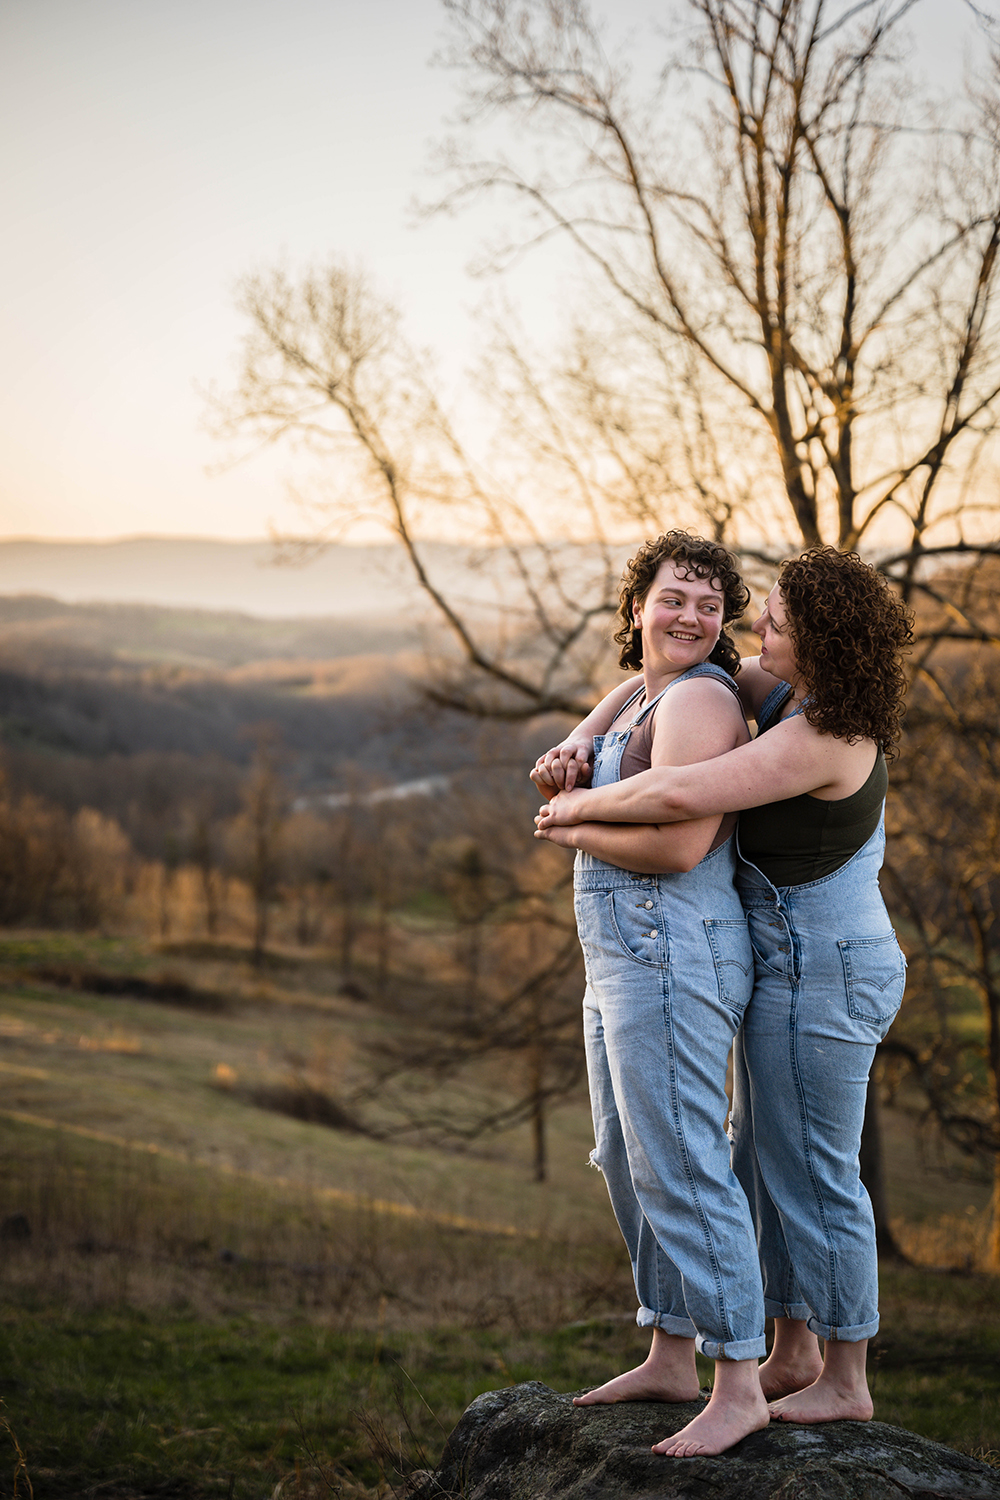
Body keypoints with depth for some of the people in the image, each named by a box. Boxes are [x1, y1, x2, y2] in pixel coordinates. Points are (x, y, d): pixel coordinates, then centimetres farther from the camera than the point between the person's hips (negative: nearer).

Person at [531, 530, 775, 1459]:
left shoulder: (697, 697, -13)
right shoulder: (640, 695, 18)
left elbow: (677, 844, -22)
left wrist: (571, 825, -6)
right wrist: (573, 750, 1)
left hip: (672, 956, -10)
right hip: (623, 961, 11)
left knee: (681, 1168, -11)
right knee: (630, 1163, 15)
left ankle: (739, 1386, -5)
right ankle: (670, 1358, 26)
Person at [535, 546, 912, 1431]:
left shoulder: (818, 739, -26)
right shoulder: (799, 696, 5)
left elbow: (679, 795, -36)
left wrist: (582, 807, -18)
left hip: (819, 980, -10)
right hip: (796, 968, 10)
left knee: (812, 1175, 1)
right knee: (766, 1164, 16)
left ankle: (847, 1381, 15)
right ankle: (794, 1355, 28)